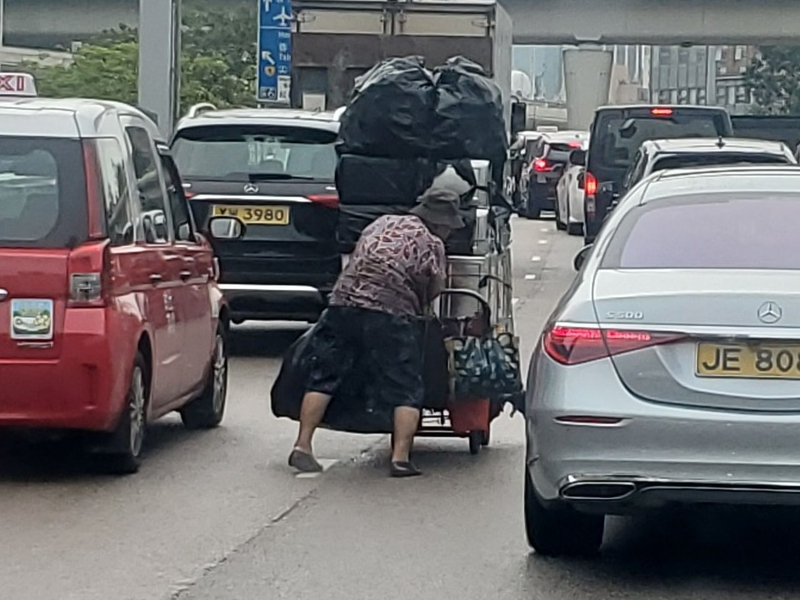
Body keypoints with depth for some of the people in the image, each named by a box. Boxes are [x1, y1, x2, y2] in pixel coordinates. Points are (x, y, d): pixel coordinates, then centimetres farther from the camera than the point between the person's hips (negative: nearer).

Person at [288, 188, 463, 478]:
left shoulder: (382, 223, 22)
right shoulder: (431, 244, 5)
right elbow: (435, 291, 5)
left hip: (343, 304, 5)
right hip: (391, 315, -4)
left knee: (323, 377, 11)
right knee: (406, 390, 4)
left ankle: (302, 447, 7)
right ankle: (400, 458, -4)